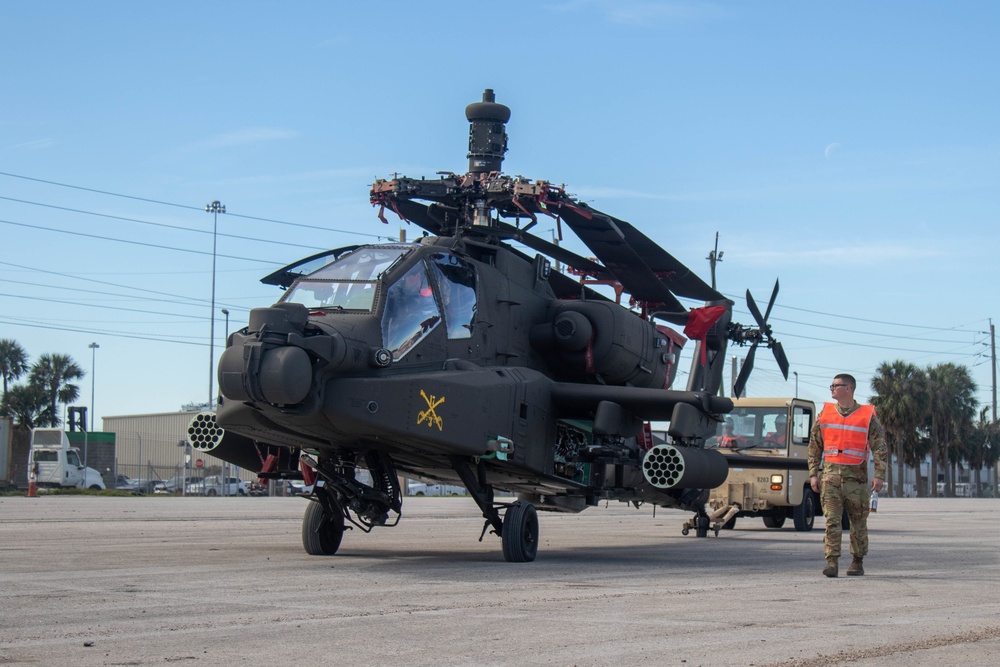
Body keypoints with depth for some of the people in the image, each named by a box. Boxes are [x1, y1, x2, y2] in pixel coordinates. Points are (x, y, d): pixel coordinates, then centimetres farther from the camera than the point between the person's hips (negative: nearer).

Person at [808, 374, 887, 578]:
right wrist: (813, 474, 6)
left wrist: (879, 475, -9)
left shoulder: (868, 416, 1)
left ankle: (858, 562, 18)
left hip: (856, 476, -2)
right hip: (831, 474, 2)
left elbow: (880, 448, 0)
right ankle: (831, 561, -12)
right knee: (832, 519, -8)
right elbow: (814, 447, 13)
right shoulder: (824, 414, 10)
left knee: (858, 521, 6)